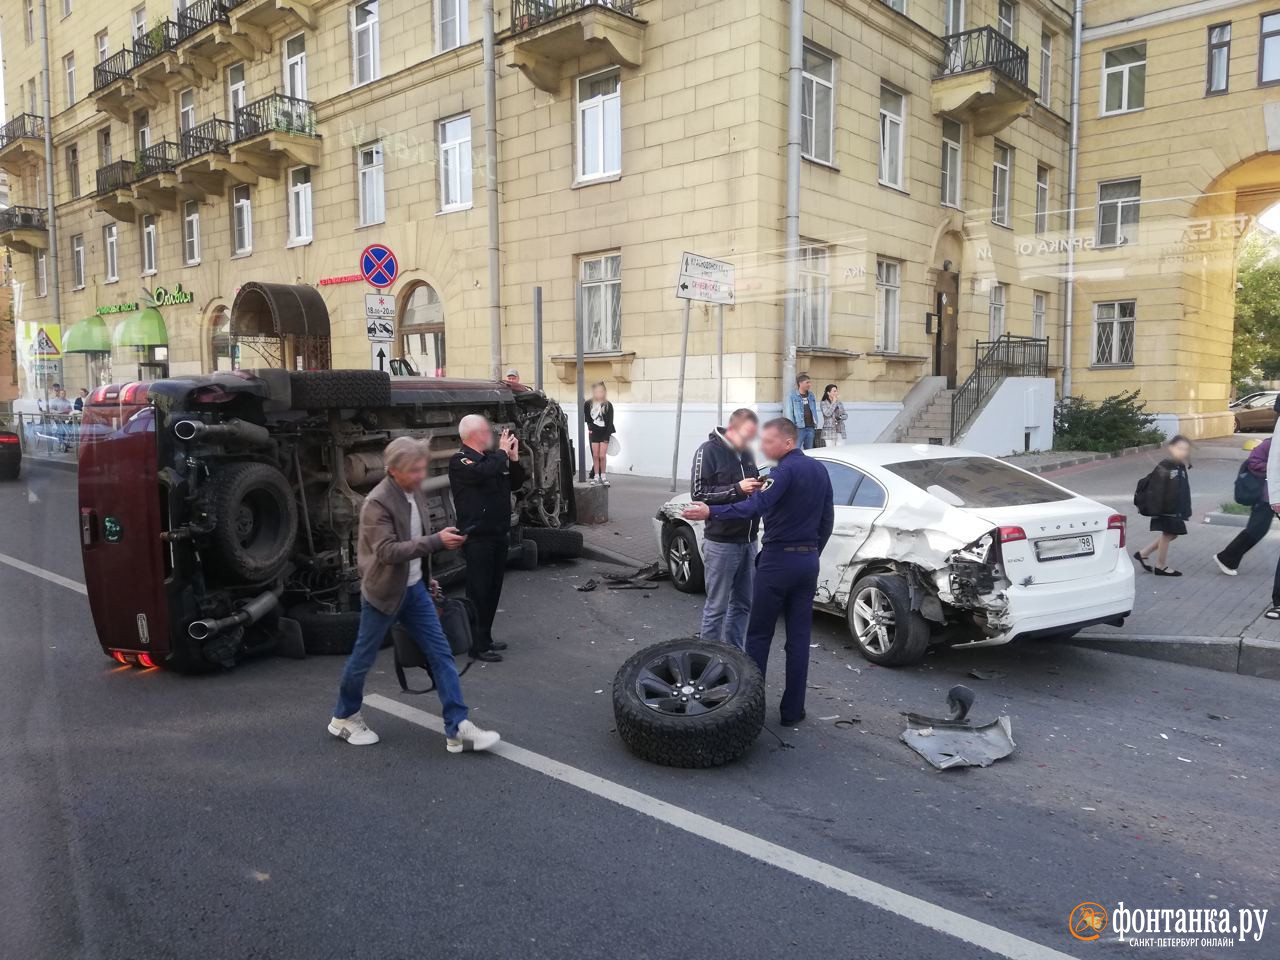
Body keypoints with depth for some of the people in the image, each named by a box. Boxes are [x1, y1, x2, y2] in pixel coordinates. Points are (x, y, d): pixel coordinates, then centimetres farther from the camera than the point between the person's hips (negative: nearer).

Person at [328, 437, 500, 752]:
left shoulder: (415, 493, 3)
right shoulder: (377, 502, -21)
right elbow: (387, 551, -28)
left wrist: (427, 577, 19)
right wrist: (437, 541, -33)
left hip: (414, 588, 7)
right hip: (384, 592, -7)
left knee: (441, 654, 1)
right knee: (363, 658, 11)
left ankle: (458, 727, 3)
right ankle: (343, 717, 34)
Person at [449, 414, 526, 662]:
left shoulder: (493, 457, 12)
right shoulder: (460, 460, -11)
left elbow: (516, 483, 17)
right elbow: (482, 473, -31)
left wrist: (513, 458, 2)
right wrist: (502, 451, -16)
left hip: (498, 533, 8)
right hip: (477, 536, -8)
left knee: (494, 588, 13)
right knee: (479, 591, -4)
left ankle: (486, 638, 25)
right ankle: (477, 645, 3)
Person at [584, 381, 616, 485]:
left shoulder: (608, 405, -5)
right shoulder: (588, 404, -2)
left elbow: (610, 422, -6)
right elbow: (587, 418, 12)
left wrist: (607, 435, -11)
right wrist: (590, 427, 2)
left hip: (604, 433, -1)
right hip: (594, 433, 1)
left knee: (602, 456, -5)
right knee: (595, 456, 1)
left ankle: (603, 476, 6)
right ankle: (596, 476, 7)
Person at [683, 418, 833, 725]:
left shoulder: (787, 470, -15)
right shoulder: (819, 470, 10)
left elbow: (757, 506, -31)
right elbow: (827, 521, 16)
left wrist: (711, 511, -37)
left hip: (779, 559, -7)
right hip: (808, 561, 7)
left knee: (759, 635, 4)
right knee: (799, 637, 8)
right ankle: (793, 710, 13)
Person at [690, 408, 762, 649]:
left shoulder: (746, 453, 12)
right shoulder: (709, 451, -8)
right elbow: (698, 493, -14)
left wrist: (759, 488, 1)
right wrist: (737, 489, -21)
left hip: (747, 540, 7)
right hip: (721, 541, -7)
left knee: (742, 604, 14)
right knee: (716, 607, 1)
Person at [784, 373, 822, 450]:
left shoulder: (811, 395, 13)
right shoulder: (792, 396, -4)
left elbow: (814, 411, 17)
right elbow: (789, 412, -6)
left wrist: (816, 426, 12)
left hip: (810, 428, 6)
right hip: (799, 428, -6)